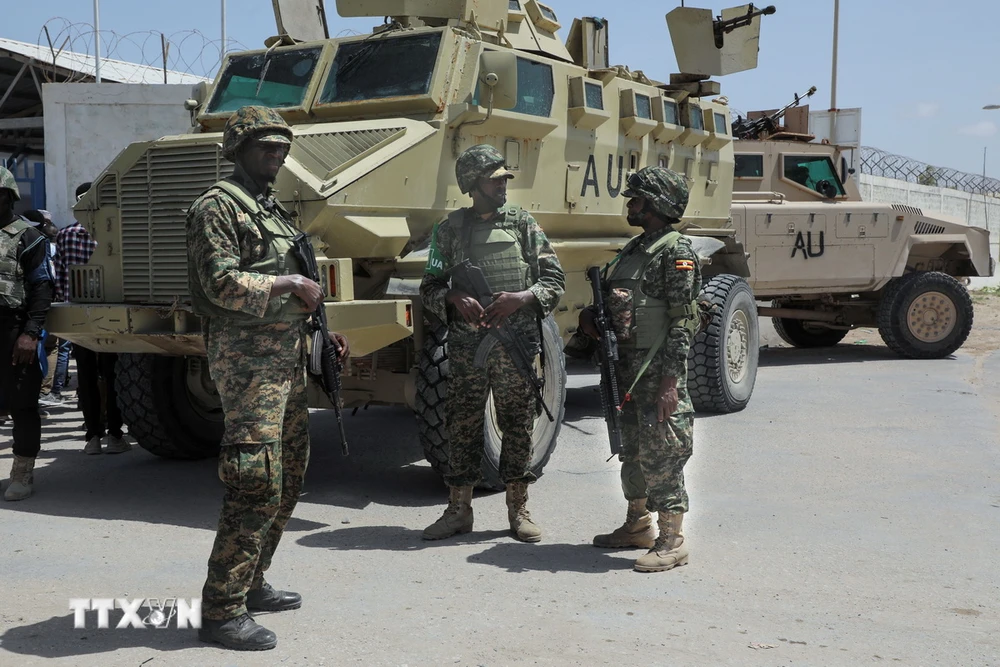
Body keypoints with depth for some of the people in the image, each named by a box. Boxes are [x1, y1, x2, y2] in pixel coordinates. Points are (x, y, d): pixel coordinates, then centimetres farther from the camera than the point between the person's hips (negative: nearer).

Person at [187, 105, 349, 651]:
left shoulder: (272, 210, 21)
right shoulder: (218, 206, -8)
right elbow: (222, 284, -20)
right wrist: (292, 284, -14)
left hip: (286, 358, 10)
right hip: (248, 360, -10)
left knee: (287, 480, 14)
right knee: (257, 484, -13)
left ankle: (251, 585, 26)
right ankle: (221, 611, -6)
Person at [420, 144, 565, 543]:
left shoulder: (523, 225, 7)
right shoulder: (450, 230, 8)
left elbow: (554, 281, 5)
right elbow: (429, 288, 8)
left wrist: (520, 297, -13)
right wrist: (455, 297, -13)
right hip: (466, 343, 0)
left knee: (518, 424, 5)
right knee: (462, 424, 4)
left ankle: (519, 510, 17)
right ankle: (458, 509, 16)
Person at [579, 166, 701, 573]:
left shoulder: (676, 252, -12)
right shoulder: (634, 249, 16)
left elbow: (681, 323, -17)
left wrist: (670, 382, -22)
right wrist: (592, 315, 3)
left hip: (658, 369, -9)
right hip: (626, 367, 9)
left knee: (661, 453, -5)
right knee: (631, 449, 18)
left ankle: (672, 541, 3)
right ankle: (638, 526, 32)